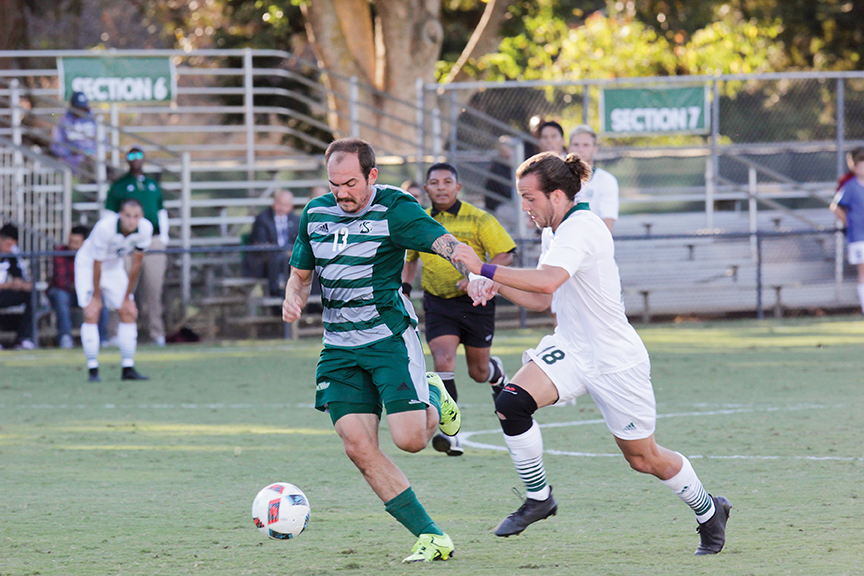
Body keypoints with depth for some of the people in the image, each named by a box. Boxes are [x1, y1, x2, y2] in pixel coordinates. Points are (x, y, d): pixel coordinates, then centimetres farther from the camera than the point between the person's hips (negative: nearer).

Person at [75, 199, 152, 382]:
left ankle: (128, 369, 2)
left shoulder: (145, 229, -22)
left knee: (129, 312, -3)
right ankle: (93, 370, -14)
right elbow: (97, 264, -25)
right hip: (88, 264, -5)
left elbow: (136, 264, -10)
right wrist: (96, 297, -15)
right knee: (92, 313, -17)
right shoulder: (105, 227, -36)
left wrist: (127, 297, -5)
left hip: (114, 266, 5)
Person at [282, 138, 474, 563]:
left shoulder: (393, 209, -9)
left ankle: (433, 397, 21)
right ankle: (430, 537, -2)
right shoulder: (316, 214, 8)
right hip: (340, 348, 5)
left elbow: (445, 243, -22)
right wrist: (293, 299, -2)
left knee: (410, 439, -17)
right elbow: (300, 273, 21)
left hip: (390, 336, -5)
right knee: (358, 446, -9)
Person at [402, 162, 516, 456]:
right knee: (443, 361, -20)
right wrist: (405, 289, 5)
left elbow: (505, 255, -7)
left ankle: (496, 373, 50)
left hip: (475, 302, -1)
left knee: (478, 371, 9)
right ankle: (450, 434, -21)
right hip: (438, 303, 2)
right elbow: (409, 258, 21)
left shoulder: (478, 220, -8)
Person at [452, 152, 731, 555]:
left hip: (615, 362, -8)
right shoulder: (555, 231, 7)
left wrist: (485, 269, -38)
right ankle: (538, 498, -3)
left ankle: (709, 512, 31)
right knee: (511, 403, -18)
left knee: (644, 459, 5)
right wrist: (495, 286, 1)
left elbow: (546, 282, -40)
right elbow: (543, 299, 16)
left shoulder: (580, 228, -23)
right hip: (570, 350, 8)